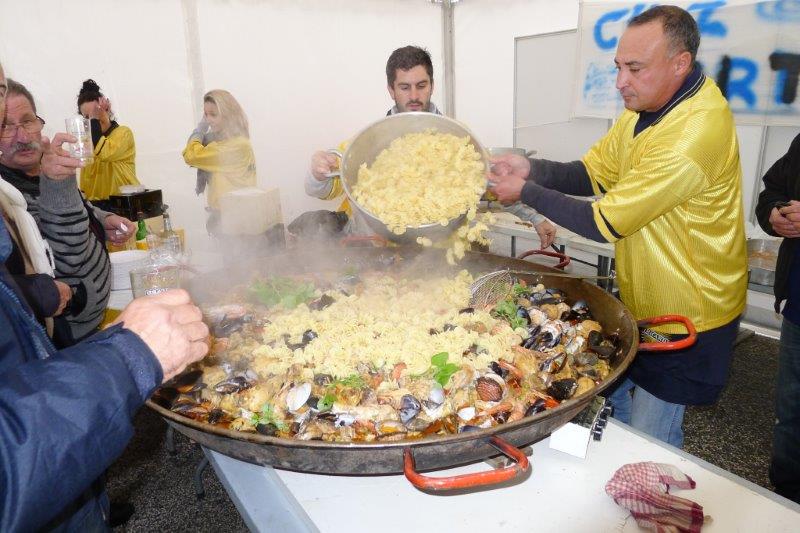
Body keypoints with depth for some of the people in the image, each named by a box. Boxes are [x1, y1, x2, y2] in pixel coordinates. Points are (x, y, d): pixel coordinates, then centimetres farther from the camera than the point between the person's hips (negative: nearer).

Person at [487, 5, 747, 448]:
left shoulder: (698, 130, -30)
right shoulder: (642, 110, -1)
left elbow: (603, 223, -29)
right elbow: (590, 172, 4)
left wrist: (527, 192, -20)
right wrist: (530, 169, -13)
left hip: (686, 318, -8)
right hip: (639, 301, 8)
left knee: (650, 442, 5)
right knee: (607, 392, 22)